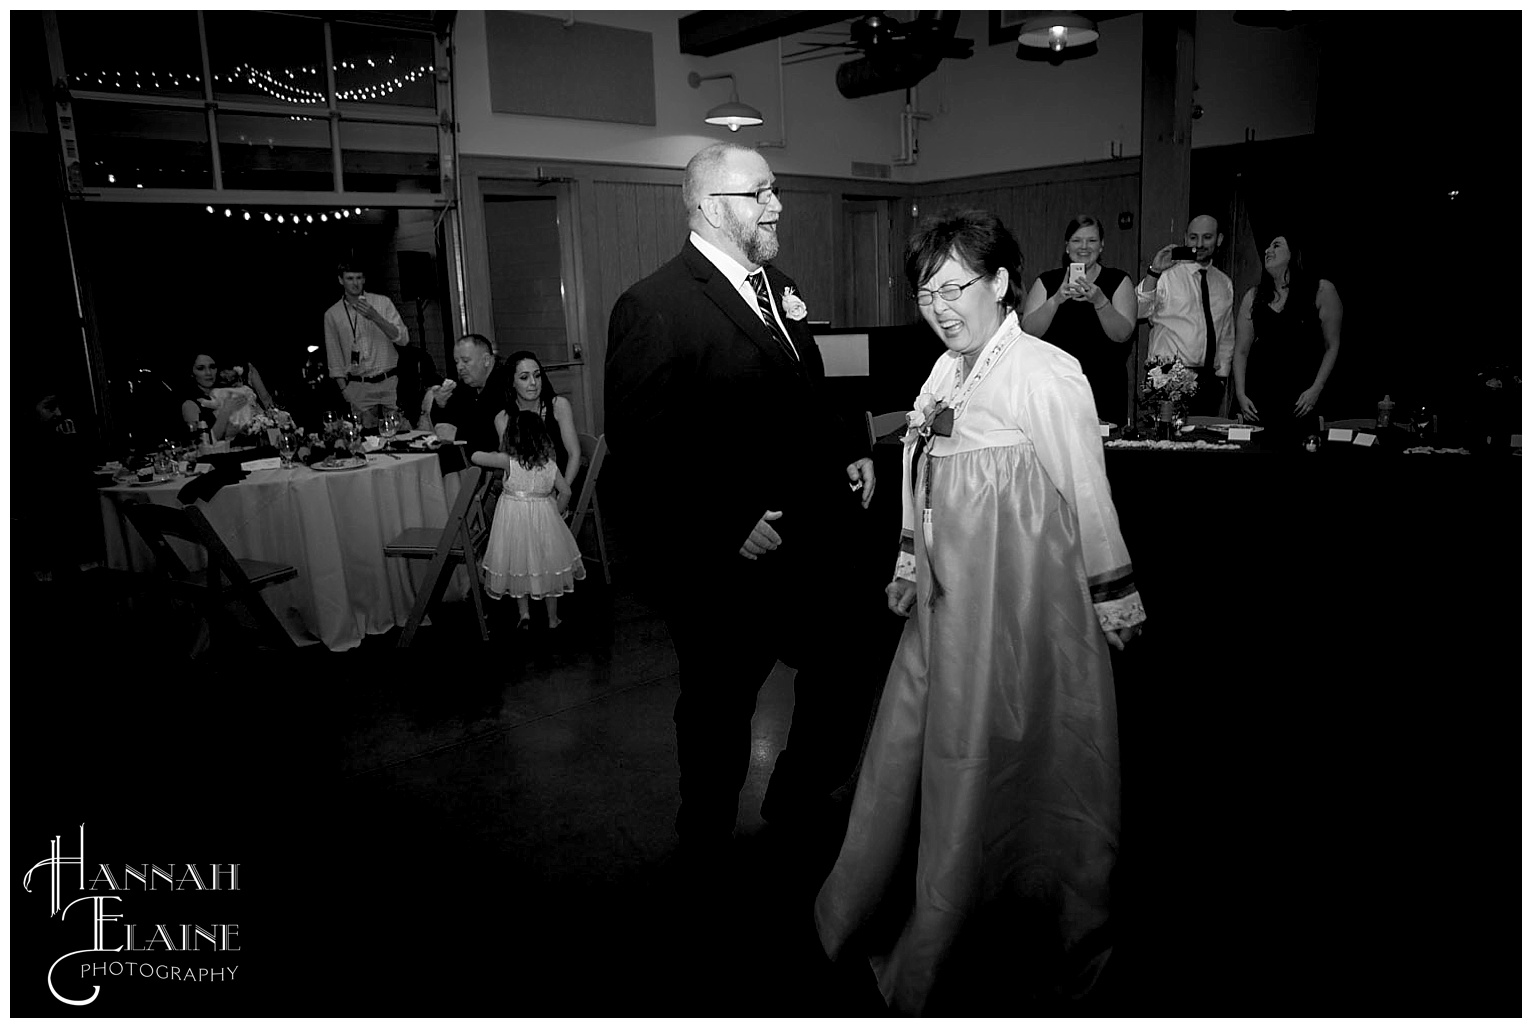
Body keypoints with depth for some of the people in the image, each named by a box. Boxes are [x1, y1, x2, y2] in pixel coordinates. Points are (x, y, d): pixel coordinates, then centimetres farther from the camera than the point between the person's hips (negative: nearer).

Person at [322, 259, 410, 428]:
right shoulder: (332, 314, 6)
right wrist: (344, 389, 2)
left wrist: (376, 318, -19)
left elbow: (403, 339, -7)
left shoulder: (382, 303, 2)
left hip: (389, 382, 0)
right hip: (358, 387, 1)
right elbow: (335, 358, 10)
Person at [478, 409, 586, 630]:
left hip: (514, 518, -2)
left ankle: (524, 613, 14)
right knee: (548, 568, 14)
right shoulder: (550, 465, -9)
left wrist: (479, 454, 15)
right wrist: (556, 512, 11)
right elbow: (565, 491, -4)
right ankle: (553, 619, 23)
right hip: (543, 518, 2)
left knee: (518, 568, 17)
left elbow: (476, 457, -7)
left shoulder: (508, 462, -16)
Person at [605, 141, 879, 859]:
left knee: (844, 679, 18)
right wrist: (729, 526, -23)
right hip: (723, 566, -7)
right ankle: (708, 848, 41)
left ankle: (796, 811, 45)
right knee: (719, 716, 13)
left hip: (808, 549, 8)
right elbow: (637, 458, -21)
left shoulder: (777, 287, 10)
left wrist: (850, 449, 5)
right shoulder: (653, 308, -17)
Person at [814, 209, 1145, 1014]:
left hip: (1020, 600, -7)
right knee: (914, 751, 15)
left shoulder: (1049, 375, -16)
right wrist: (910, 563, 12)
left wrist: (1112, 597, -7)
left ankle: (1024, 953, 32)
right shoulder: (945, 372, 6)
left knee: (1003, 772, 8)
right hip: (947, 597, 7)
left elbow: (1088, 494, -12)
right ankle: (886, 915, 38)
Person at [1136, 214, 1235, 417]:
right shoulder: (1166, 276, -2)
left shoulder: (1224, 284, 14)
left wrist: (1222, 375, 15)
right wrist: (1154, 272, -28)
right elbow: (1137, 312, -18)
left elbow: (1227, 337, 22)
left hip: (1209, 381, 5)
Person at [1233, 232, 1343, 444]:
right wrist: (1241, 394, -1)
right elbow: (1241, 351, 9)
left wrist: (1316, 389, -8)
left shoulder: (1321, 290, 1)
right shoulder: (1254, 296, 9)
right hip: (1260, 394, 2)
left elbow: (1332, 346, 1)